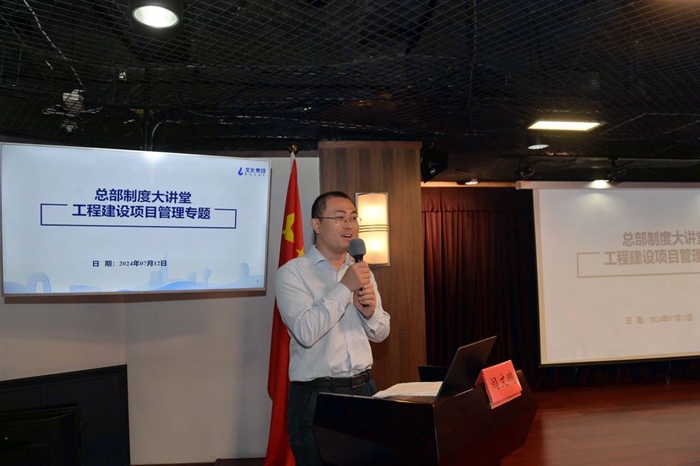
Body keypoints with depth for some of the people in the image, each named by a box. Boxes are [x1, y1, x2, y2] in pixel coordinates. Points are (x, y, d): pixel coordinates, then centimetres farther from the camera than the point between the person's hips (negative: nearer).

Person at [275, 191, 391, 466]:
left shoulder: (362, 271, 10)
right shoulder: (293, 272, -8)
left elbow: (381, 333, 13)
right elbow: (305, 332, -22)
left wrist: (370, 311, -8)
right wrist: (345, 287, -20)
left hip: (363, 388, 5)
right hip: (315, 396, -5)